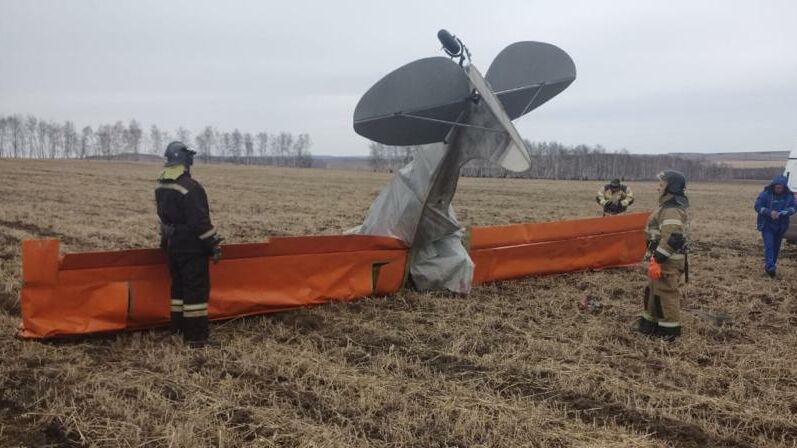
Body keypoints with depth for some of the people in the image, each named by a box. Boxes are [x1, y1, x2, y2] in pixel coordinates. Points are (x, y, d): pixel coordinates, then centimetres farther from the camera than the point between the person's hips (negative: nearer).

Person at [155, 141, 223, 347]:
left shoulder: (161, 186, 8)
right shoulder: (189, 187, -21)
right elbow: (200, 221, -22)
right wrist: (214, 245, -16)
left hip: (173, 245, 9)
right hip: (191, 247, -9)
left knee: (179, 286, 18)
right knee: (196, 289, -3)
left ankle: (179, 329, 25)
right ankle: (196, 336, -1)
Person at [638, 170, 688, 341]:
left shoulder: (672, 211, -21)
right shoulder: (669, 207, 14)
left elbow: (672, 238, -29)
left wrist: (657, 259, -27)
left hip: (668, 261, -11)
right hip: (663, 258, 11)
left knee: (666, 293, -2)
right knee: (653, 290, 19)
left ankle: (669, 329, 9)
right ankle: (650, 323, 30)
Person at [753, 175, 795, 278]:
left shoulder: (789, 195, -2)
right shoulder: (765, 194, -10)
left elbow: (793, 208, -6)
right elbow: (757, 206, -9)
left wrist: (781, 213, -24)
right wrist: (769, 212, -24)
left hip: (781, 226, 3)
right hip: (767, 225, -3)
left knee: (776, 246, 12)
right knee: (769, 245, -14)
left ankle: (772, 264, 26)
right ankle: (770, 267, -21)